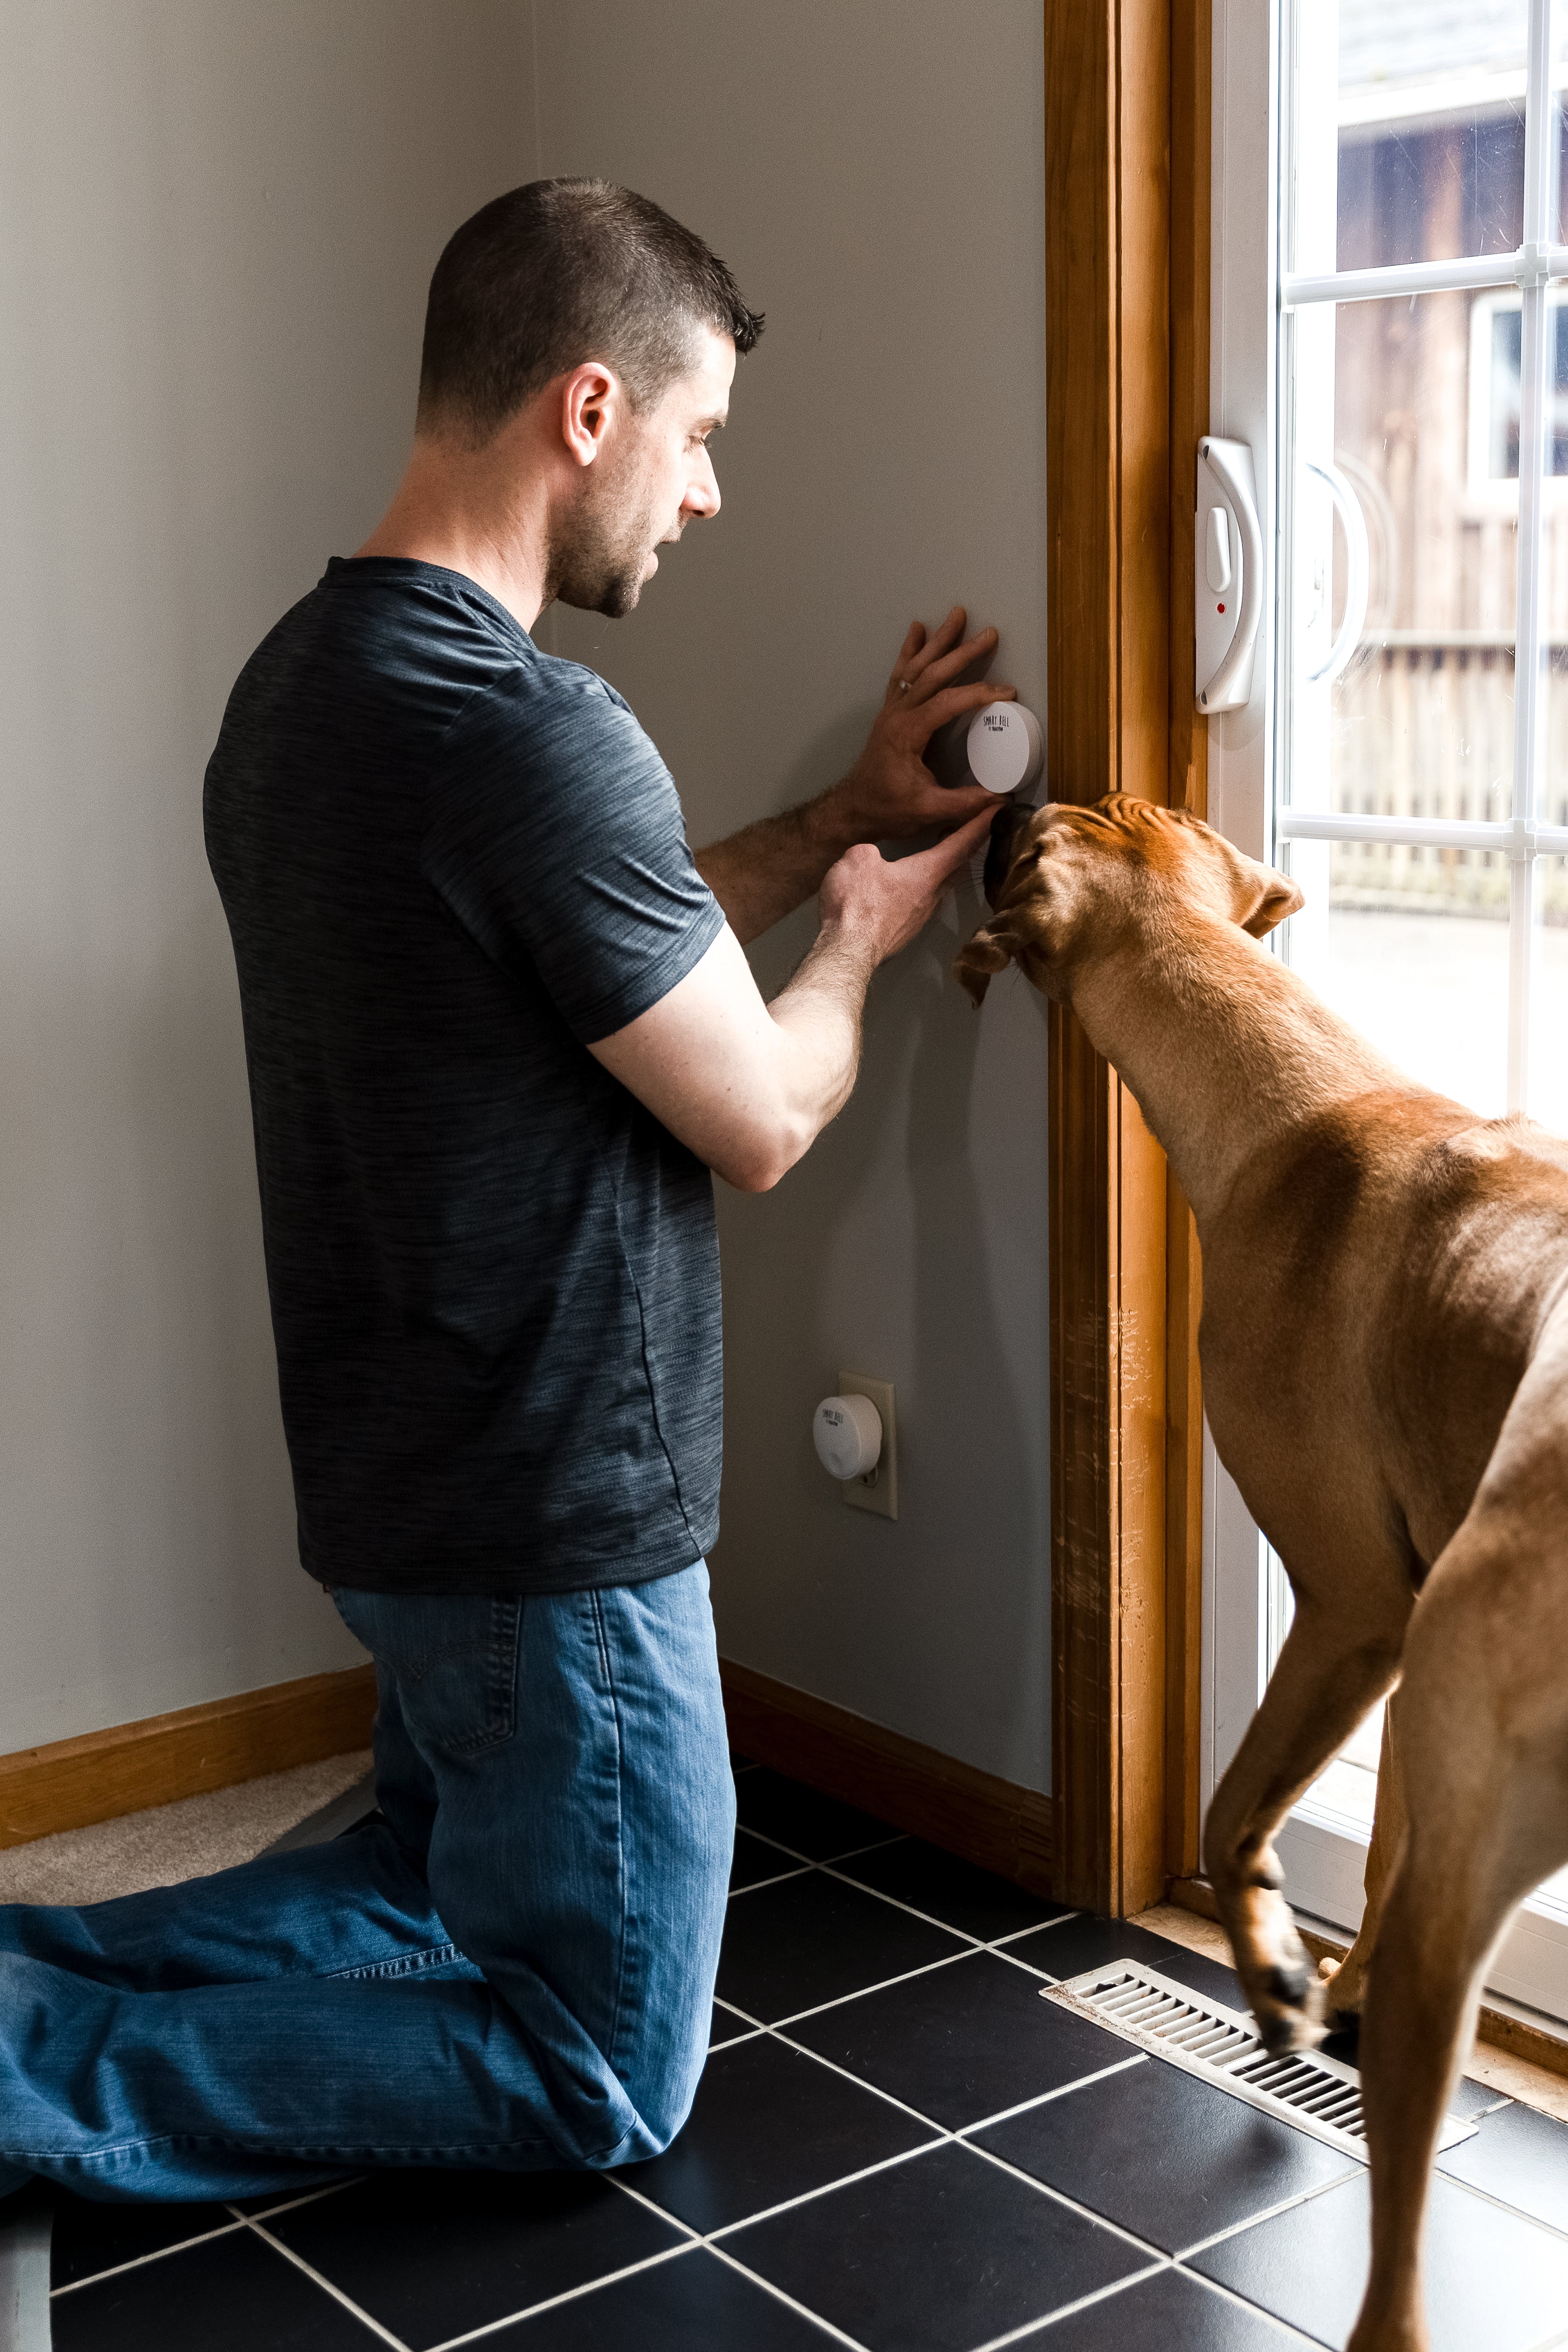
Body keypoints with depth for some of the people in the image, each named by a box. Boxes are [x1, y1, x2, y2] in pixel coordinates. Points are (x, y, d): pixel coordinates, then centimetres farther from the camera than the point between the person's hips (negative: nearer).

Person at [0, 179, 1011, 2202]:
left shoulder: (302, 676, 5)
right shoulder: (529, 733, -26)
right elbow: (760, 1119, -16)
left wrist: (846, 816, 19)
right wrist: (858, 935, 3)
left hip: (397, 1483, 9)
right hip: (556, 1522, -9)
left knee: (439, 1887, 29)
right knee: (602, 2089, 7)